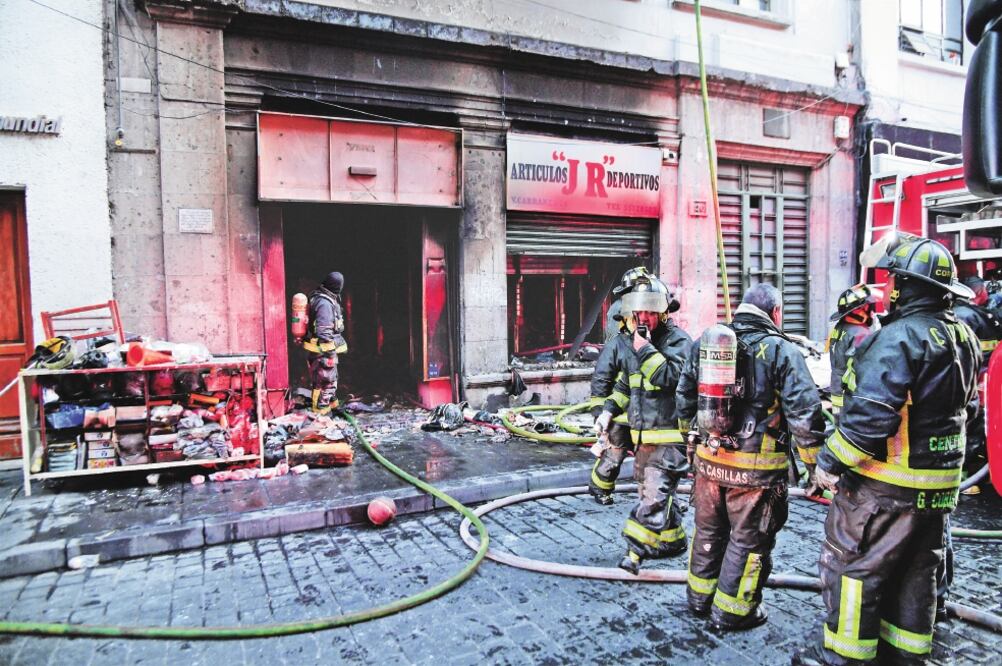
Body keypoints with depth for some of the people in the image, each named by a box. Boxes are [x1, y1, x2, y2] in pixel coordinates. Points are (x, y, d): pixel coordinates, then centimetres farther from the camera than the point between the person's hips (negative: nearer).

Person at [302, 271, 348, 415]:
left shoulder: (318, 297, 8)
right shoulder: (325, 303, -23)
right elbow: (324, 332, -24)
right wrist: (330, 353, -21)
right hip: (323, 350, -10)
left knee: (331, 377, 22)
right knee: (325, 380, 1)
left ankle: (332, 403, 36)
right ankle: (321, 409, 12)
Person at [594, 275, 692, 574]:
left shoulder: (677, 340, -11)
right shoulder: (634, 343, 13)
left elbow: (669, 376, -25)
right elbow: (623, 384, 22)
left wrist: (645, 348, -23)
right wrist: (608, 410, 10)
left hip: (668, 435, -9)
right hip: (642, 435, 9)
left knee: (654, 493, -10)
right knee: (650, 490, 18)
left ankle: (635, 551, -7)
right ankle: (673, 540, 34)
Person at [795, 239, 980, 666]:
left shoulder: (900, 336, -21)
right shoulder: (963, 337, 8)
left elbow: (870, 413, -28)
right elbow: (965, 407, 19)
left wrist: (831, 461, -19)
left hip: (888, 484, -9)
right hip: (940, 483, 9)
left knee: (851, 563, 3)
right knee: (915, 569, 20)